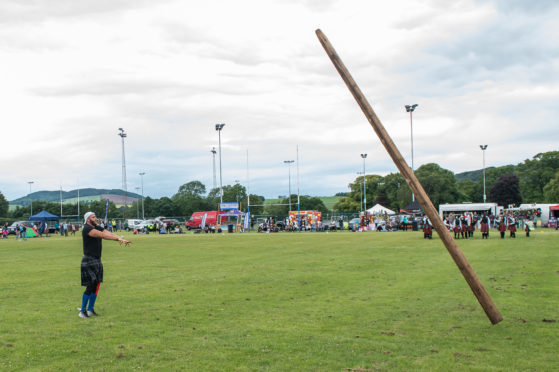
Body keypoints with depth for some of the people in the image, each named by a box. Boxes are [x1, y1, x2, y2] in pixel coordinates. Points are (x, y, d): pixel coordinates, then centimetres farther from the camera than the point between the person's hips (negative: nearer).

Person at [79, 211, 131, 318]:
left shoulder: (98, 228, 11)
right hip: (89, 262, -8)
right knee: (90, 286, -8)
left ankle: (90, 309, 20)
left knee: (96, 286, 9)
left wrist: (120, 239, -21)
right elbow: (102, 235, -26)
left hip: (97, 261, 8)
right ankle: (83, 311, 2)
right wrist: (118, 239, -33)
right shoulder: (87, 229, -14)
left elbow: (109, 233, -3)